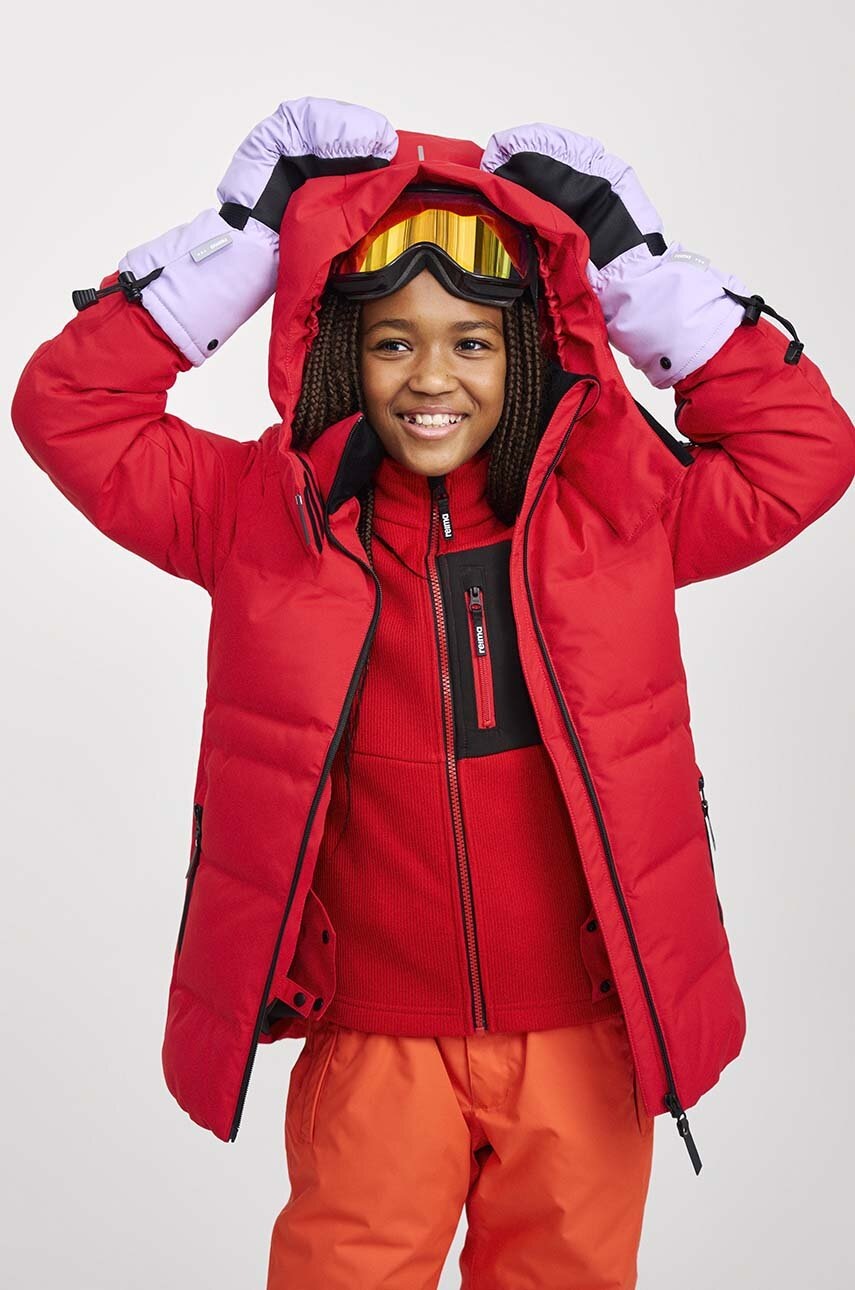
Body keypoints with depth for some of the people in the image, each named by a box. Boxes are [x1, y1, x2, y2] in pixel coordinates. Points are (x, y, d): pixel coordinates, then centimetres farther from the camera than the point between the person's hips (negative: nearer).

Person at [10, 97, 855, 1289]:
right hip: (372, 1047, -1)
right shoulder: (264, 513, -3)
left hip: (582, 1040, 2)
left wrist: (632, 264, -5)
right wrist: (248, 236, -8)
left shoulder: (617, 507, -2)